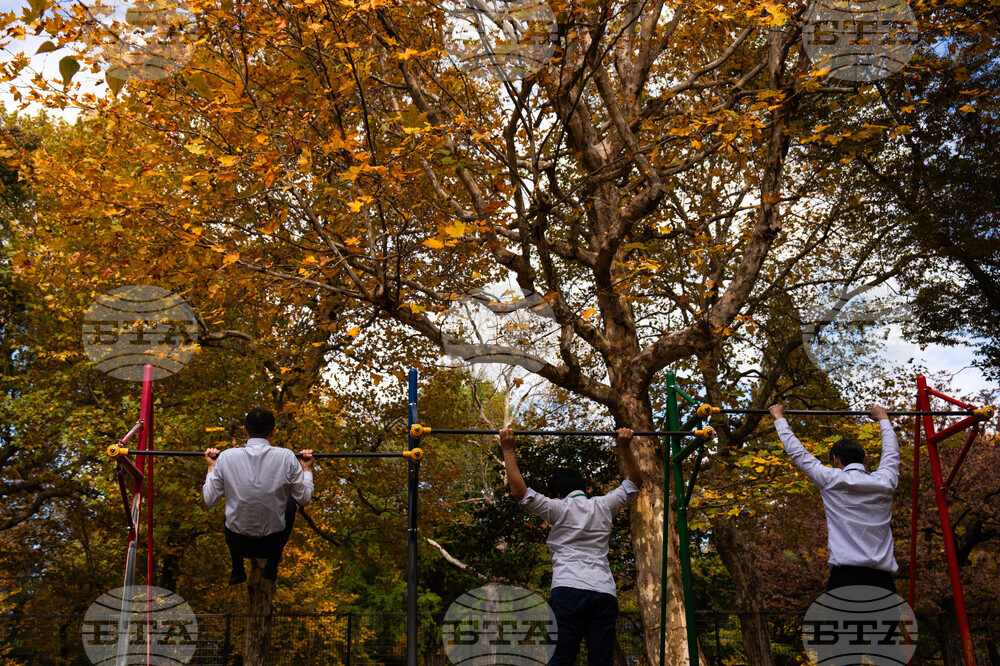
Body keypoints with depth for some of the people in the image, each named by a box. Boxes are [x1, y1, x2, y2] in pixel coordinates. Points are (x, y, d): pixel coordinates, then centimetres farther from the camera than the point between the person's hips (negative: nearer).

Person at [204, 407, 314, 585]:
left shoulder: (227, 457, -13)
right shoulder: (286, 457, -15)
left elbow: (210, 499, -2)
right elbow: (305, 498, -4)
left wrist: (211, 466, 12)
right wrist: (307, 468, 12)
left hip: (237, 544, 1)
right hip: (272, 545, -1)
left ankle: (237, 570, 31)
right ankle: (272, 567, 32)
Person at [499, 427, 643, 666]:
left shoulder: (559, 509, 7)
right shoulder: (603, 507, 17)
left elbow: (519, 491, 2)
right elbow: (634, 483, 31)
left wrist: (508, 450, 9)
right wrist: (624, 447, 32)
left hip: (569, 590, -4)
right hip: (605, 593, 4)